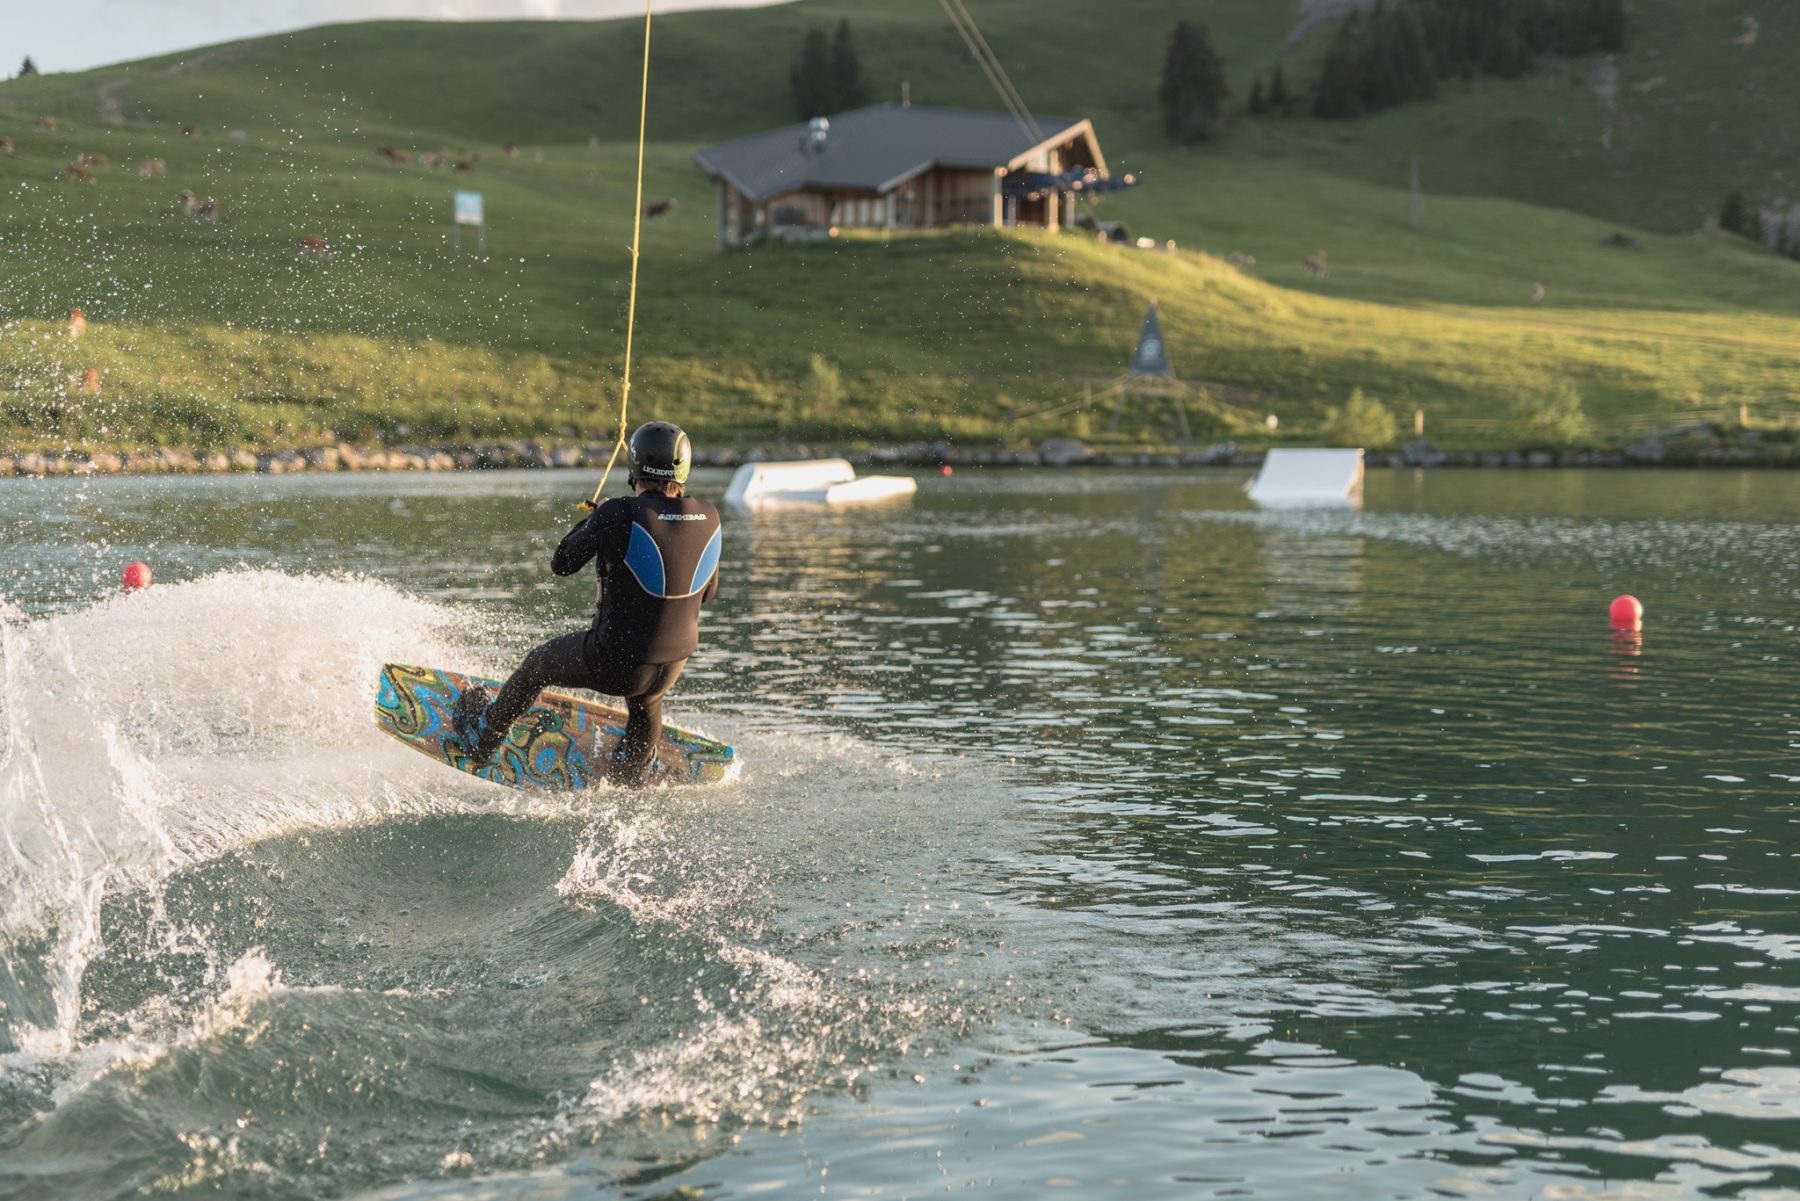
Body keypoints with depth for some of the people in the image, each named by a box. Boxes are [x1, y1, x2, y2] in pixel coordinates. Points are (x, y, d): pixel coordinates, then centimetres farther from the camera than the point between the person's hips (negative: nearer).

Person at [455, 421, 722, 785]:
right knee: (645, 702, 40)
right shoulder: (709, 519, -6)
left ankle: (481, 737, 49)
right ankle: (630, 780, 62)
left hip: (613, 662, -4)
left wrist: (588, 521, 10)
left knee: (540, 663, 27)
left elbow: (562, 564, -6)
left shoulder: (619, 515, -22)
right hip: (672, 666, 4)